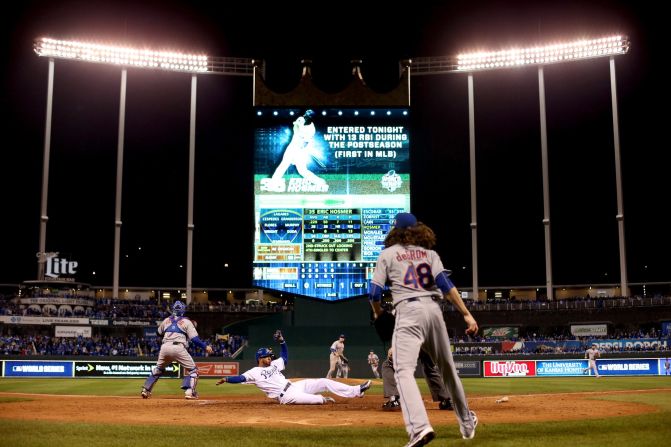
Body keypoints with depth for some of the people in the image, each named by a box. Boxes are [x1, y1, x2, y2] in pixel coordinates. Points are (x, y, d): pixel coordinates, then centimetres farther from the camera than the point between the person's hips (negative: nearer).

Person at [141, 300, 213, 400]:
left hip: (165, 347, 4)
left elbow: (158, 332, 34)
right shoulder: (186, 322, 7)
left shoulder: (167, 320, 18)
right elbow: (194, 338, -3)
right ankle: (189, 391, -11)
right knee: (192, 369, 7)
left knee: (158, 369, 26)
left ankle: (145, 390, 21)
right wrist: (205, 346, 1)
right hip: (178, 348, -4)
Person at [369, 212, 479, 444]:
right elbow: (445, 284, 1)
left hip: (408, 312, -4)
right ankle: (467, 423, 33)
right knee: (448, 369, 19)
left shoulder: (387, 254, 10)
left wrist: (378, 314, 24)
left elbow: (375, 293, 3)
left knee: (404, 371, -15)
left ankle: (419, 427, -37)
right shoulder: (430, 253, 17)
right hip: (434, 310, 5)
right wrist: (466, 314, -2)